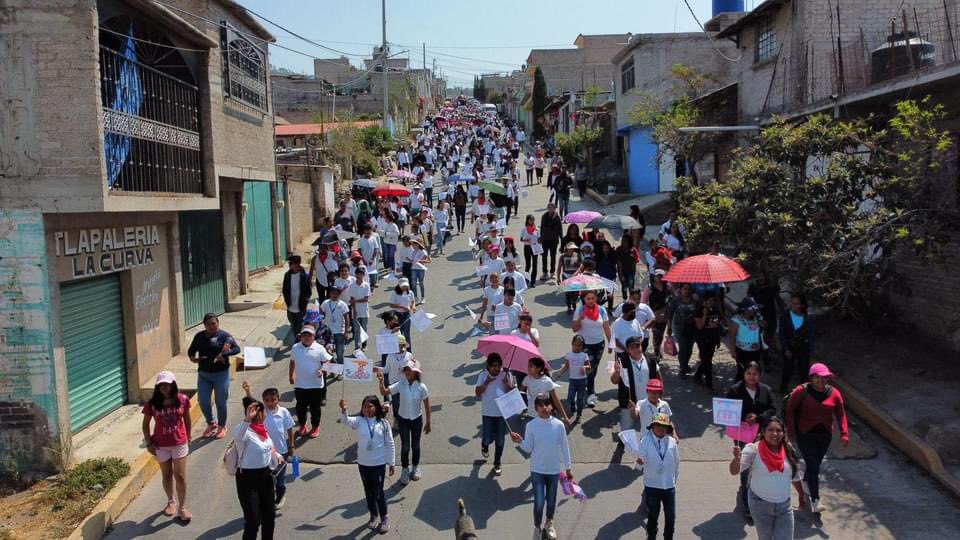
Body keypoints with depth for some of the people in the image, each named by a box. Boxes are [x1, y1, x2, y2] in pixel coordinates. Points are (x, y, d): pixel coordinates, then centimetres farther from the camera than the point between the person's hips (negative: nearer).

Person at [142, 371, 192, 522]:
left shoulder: (182, 399, -11)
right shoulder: (152, 404, -12)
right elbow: (145, 423, 0)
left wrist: (188, 438, 7)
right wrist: (149, 443, -5)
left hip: (180, 443, -1)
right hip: (161, 446, 1)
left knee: (180, 476, 1)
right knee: (167, 475, 16)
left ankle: (183, 508, 14)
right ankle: (171, 502, 38)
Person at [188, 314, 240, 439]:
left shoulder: (224, 336, -7)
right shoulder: (199, 336, 4)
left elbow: (237, 348, -12)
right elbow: (191, 350, 11)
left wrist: (224, 354, -28)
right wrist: (192, 357, -11)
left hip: (221, 373, -3)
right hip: (203, 374, 4)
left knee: (220, 402, 5)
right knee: (203, 402, 4)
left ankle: (222, 427, 25)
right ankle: (211, 424, 29)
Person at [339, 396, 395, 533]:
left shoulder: (383, 424, -8)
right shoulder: (359, 421, -5)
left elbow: (390, 444, -2)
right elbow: (345, 421, -24)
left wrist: (391, 463, 0)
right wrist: (343, 410, -45)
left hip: (379, 464, -2)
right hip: (363, 464, 3)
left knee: (378, 492, 1)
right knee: (368, 491, 15)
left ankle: (384, 518, 20)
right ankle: (374, 516, 34)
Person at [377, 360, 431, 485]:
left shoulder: (421, 387, -17)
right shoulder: (400, 385, -14)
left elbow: (427, 406, -8)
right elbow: (384, 392, -16)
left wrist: (428, 423, -3)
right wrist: (381, 381, -34)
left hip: (417, 419, 0)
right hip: (403, 419, 1)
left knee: (415, 445, 15)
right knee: (405, 446, 6)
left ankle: (416, 467, 40)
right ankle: (405, 470, 28)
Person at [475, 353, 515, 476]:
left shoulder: (506, 374, -5)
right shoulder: (483, 375, -5)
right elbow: (477, 393, -9)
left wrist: (507, 383, -23)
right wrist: (486, 382, -21)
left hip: (502, 412, 1)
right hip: (487, 412, -1)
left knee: (500, 440, 8)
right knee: (488, 439, 2)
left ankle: (497, 464, 28)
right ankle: (484, 445, 40)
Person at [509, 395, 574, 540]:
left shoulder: (559, 425, -10)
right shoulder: (531, 425, -12)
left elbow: (564, 447, 0)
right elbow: (528, 448, -7)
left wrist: (568, 468, 6)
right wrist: (520, 442, -27)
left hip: (554, 470, 2)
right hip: (537, 470, -1)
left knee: (551, 501, 17)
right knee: (539, 502, -4)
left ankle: (549, 524, 45)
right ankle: (537, 528, 24)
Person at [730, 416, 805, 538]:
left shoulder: (789, 451, -3)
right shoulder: (754, 449, -16)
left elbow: (796, 477, 12)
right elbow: (734, 471, -24)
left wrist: (801, 496, 20)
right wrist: (737, 458, -44)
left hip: (784, 505, 3)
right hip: (760, 504, -3)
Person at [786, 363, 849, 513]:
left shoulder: (834, 393, -2)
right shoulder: (802, 391, -13)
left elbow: (841, 414, 0)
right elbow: (790, 409, -7)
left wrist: (844, 433, -11)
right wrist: (791, 432, -7)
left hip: (825, 435, 4)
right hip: (806, 435, -4)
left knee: (816, 463, 17)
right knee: (813, 466, -7)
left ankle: (806, 482, 46)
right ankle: (815, 501, -3)